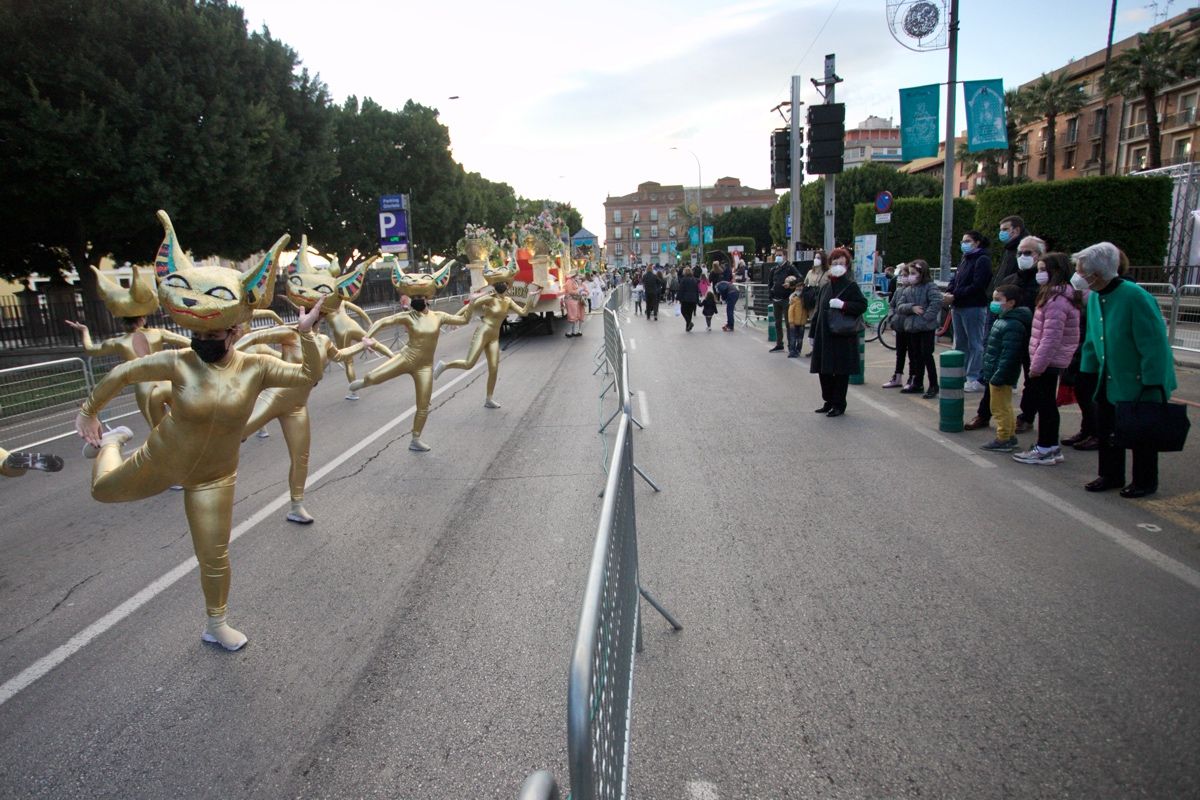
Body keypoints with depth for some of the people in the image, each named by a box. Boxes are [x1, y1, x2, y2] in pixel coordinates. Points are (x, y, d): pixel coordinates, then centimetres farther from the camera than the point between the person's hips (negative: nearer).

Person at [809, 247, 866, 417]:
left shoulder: (851, 286, -5)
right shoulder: (825, 287, 12)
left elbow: (862, 305, -11)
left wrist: (843, 305, -22)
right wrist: (813, 334, 15)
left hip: (843, 338, -6)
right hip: (824, 336, 6)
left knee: (841, 372, 1)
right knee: (824, 371, 10)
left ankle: (839, 405, 11)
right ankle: (829, 401, 24)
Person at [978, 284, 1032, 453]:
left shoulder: (1013, 325, -20)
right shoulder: (1002, 320, 13)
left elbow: (1009, 354, -25)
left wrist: (998, 376, -26)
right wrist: (985, 369, 21)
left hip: (1002, 375, -11)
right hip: (995, 372, 11)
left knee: (1000, 407, -3)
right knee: (1005, 407, 18)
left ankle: (1003, 440, 5)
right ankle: (1009, 436, 29)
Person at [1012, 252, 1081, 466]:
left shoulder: (1056, 300, -19)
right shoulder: (1058, 295, 13)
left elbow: (1051, 338, -23)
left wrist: (1037, 365, -20)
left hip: (1048, 361, -10)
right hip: (1051, 361, 10)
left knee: (1044, 403, -2)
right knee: (1047, 403, 15)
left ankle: (1044, 450, 6)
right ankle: (1052, 447, 24)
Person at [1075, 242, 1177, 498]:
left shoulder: (1136, 297, -25)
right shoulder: (1094, 297, -1)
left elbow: (1154, 344, -23)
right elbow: (1091, 339, 12)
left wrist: (1152, 385, -22)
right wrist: (1088, 371, 13)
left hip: (1139, 383, -7)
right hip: (1109, 381, 7)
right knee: (1106, 429, 12)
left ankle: (1145, 482, 23)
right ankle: (1111, 476, 28)